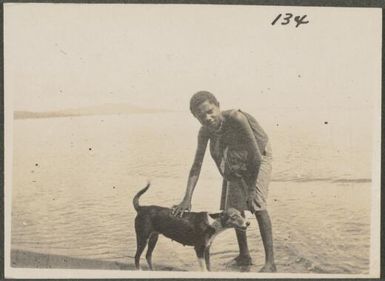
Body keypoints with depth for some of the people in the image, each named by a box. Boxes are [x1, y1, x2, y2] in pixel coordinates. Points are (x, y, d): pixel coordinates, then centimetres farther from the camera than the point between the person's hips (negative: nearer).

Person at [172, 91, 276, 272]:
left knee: (257, 204, -19)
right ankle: (244, 255, 23)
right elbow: (197, 165, -17)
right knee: (235, 206, 7)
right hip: (236, 162, 6)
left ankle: (270, 261, -18)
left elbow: (255, 154, -34)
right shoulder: (205, 132, -21)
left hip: (259, 157, -6)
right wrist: (187, 199, -26)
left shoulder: (236, 118, -39)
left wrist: (252, 188, -28)